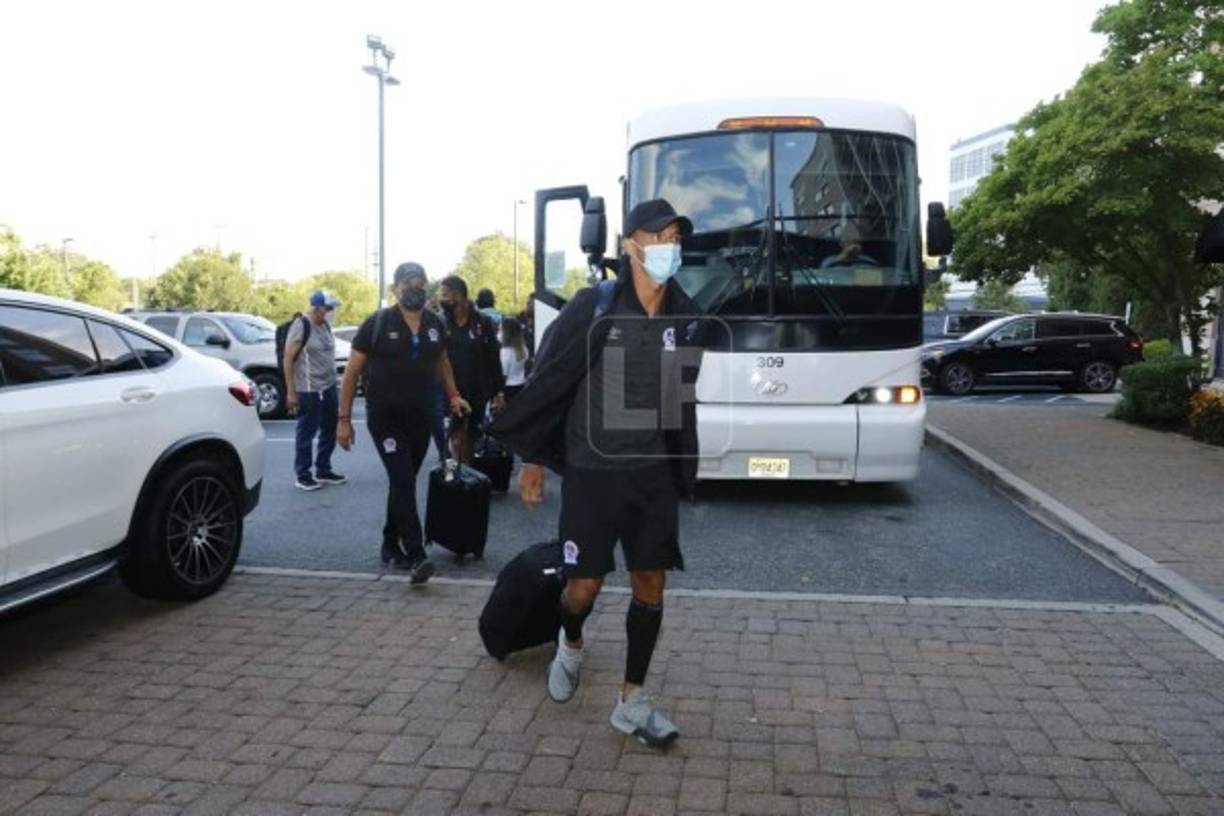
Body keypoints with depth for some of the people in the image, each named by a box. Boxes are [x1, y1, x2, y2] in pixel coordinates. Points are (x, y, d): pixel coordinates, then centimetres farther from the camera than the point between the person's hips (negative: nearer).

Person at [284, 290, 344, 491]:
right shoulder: (301, 326, -12)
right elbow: (288, 360, -14)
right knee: (307, 432, 0)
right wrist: (291, 392, -17)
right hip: (309, 390, -8)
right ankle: (303, 476, 10)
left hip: (329, 387, 8)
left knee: (330, 430, 13)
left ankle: (323, 471, 27)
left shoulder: (325, 325, 11)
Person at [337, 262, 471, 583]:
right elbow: (352, 371, -4)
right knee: (403, 482, -14)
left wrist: (453, 395, 10)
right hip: (385, 416, -4)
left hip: (421, 417, 5)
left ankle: (391, 545, 29)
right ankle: (416, 556, -15)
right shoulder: (377, 324, -7)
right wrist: (344, 418, -7)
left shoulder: (435, 324, 6)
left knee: (403, 483, 13)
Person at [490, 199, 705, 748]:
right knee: (584, 584, 2)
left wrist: (682, 473, 13)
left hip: (654, 474, 4)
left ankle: (631, 703, 18)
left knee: (650, 585, 4)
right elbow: (547, 382, -5)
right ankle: (570, 644, 38)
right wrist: (532, 459, -4)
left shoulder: (684, 317, 1)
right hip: (592, 471, -3)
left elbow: (682, 398, 11)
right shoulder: (593, 308, -11)